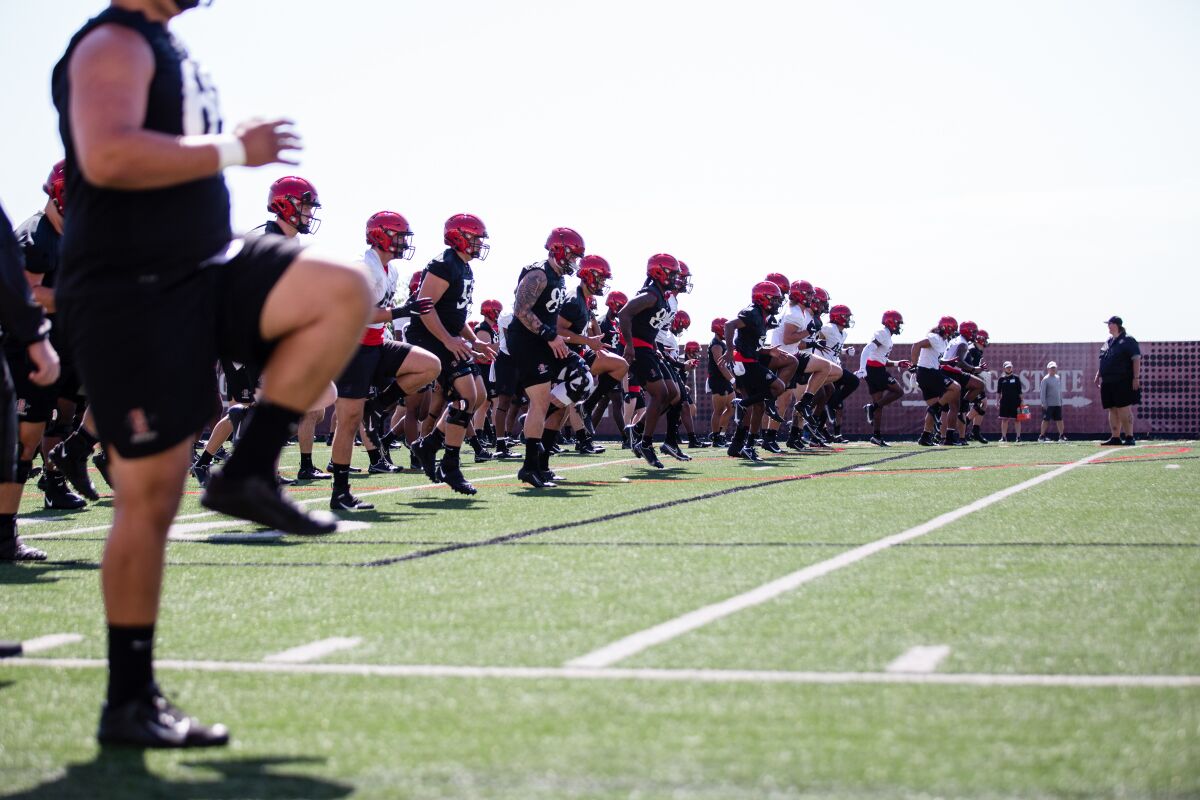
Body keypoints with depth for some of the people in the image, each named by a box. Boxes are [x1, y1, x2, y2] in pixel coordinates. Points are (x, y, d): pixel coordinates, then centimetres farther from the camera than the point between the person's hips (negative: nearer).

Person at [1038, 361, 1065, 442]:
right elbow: (1043, 392, -8)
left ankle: (1061, 436, 12)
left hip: (1058, 404, 6)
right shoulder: (1045, 379, -6)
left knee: (1059, 419, 6)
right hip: (1048, 404, -6)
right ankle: (1041, 436, 3)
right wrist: (1044, 403, -13)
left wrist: (1061, 401, 16)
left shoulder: (1058, 378, 12)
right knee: (1046, 420, -3)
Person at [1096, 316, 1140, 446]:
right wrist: (1098, 375, 20)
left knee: (1124, 409, -10)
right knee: (1112, 411, 8)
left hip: (1123, 382, -8)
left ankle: (1129, 437, -7)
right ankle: (1115, 437, 12)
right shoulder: (1108, 342, 18)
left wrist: (1136, 378, -17)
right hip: (1108, 382, 8)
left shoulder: (1128, 340, -4)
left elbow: (1136, 359, -10)